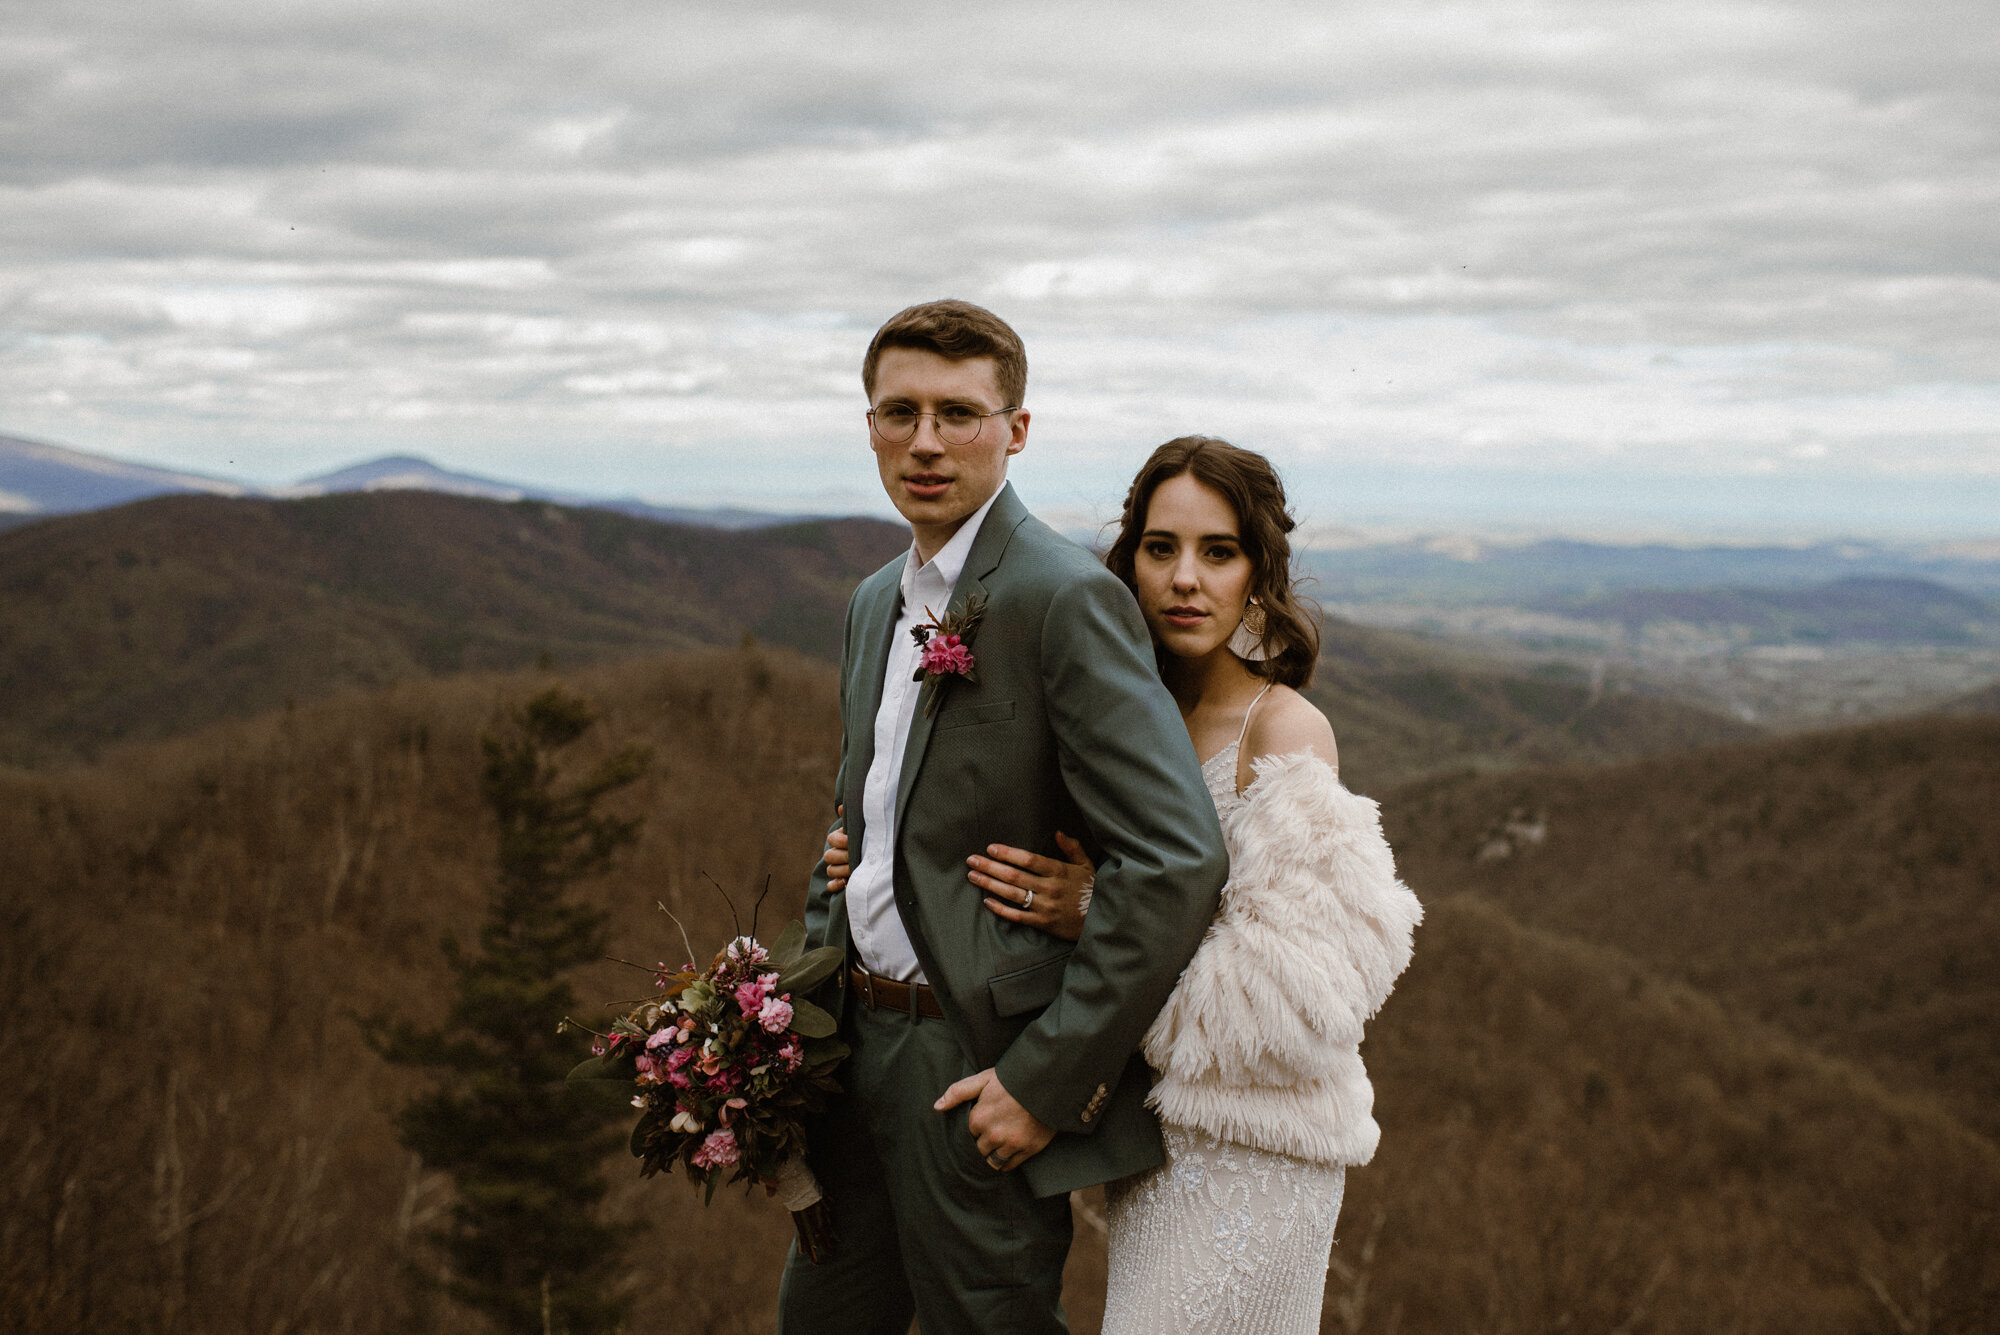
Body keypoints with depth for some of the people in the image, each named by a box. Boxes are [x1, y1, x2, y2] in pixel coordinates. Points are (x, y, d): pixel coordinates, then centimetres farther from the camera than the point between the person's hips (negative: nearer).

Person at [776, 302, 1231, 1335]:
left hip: (979, 1074, -8)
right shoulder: (877, 603, 11)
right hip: (859, 1049, 8)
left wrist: (1048, 1078, -21)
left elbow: (1176, 861, -23)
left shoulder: (1067, 597, -17)